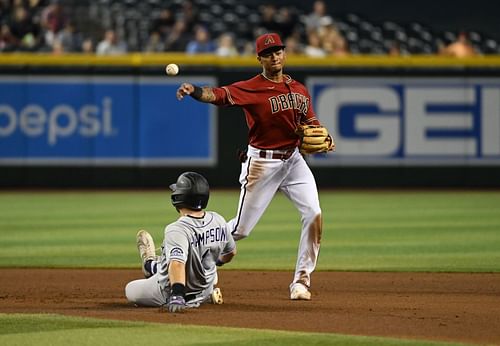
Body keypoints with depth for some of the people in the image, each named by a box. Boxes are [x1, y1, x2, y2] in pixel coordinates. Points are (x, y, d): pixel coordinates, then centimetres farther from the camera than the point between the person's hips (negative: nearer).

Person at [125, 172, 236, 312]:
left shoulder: (177, 230, -31)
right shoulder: (218, 221, -10)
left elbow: (177, 264, -46)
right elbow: (231, 252, 8)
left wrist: (176, 295, -53)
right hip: (202, 295, 6)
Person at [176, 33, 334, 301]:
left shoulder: (299, 90, 7)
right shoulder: (251, 88, -12)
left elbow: (311, 123, 18)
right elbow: (219, 95, -28)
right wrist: (194, 91, -49)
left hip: (293, 160, 5)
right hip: (261, 163, -5)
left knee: (314, 215, -11)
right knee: (241, 228, -1)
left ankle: (301, 281, -1)